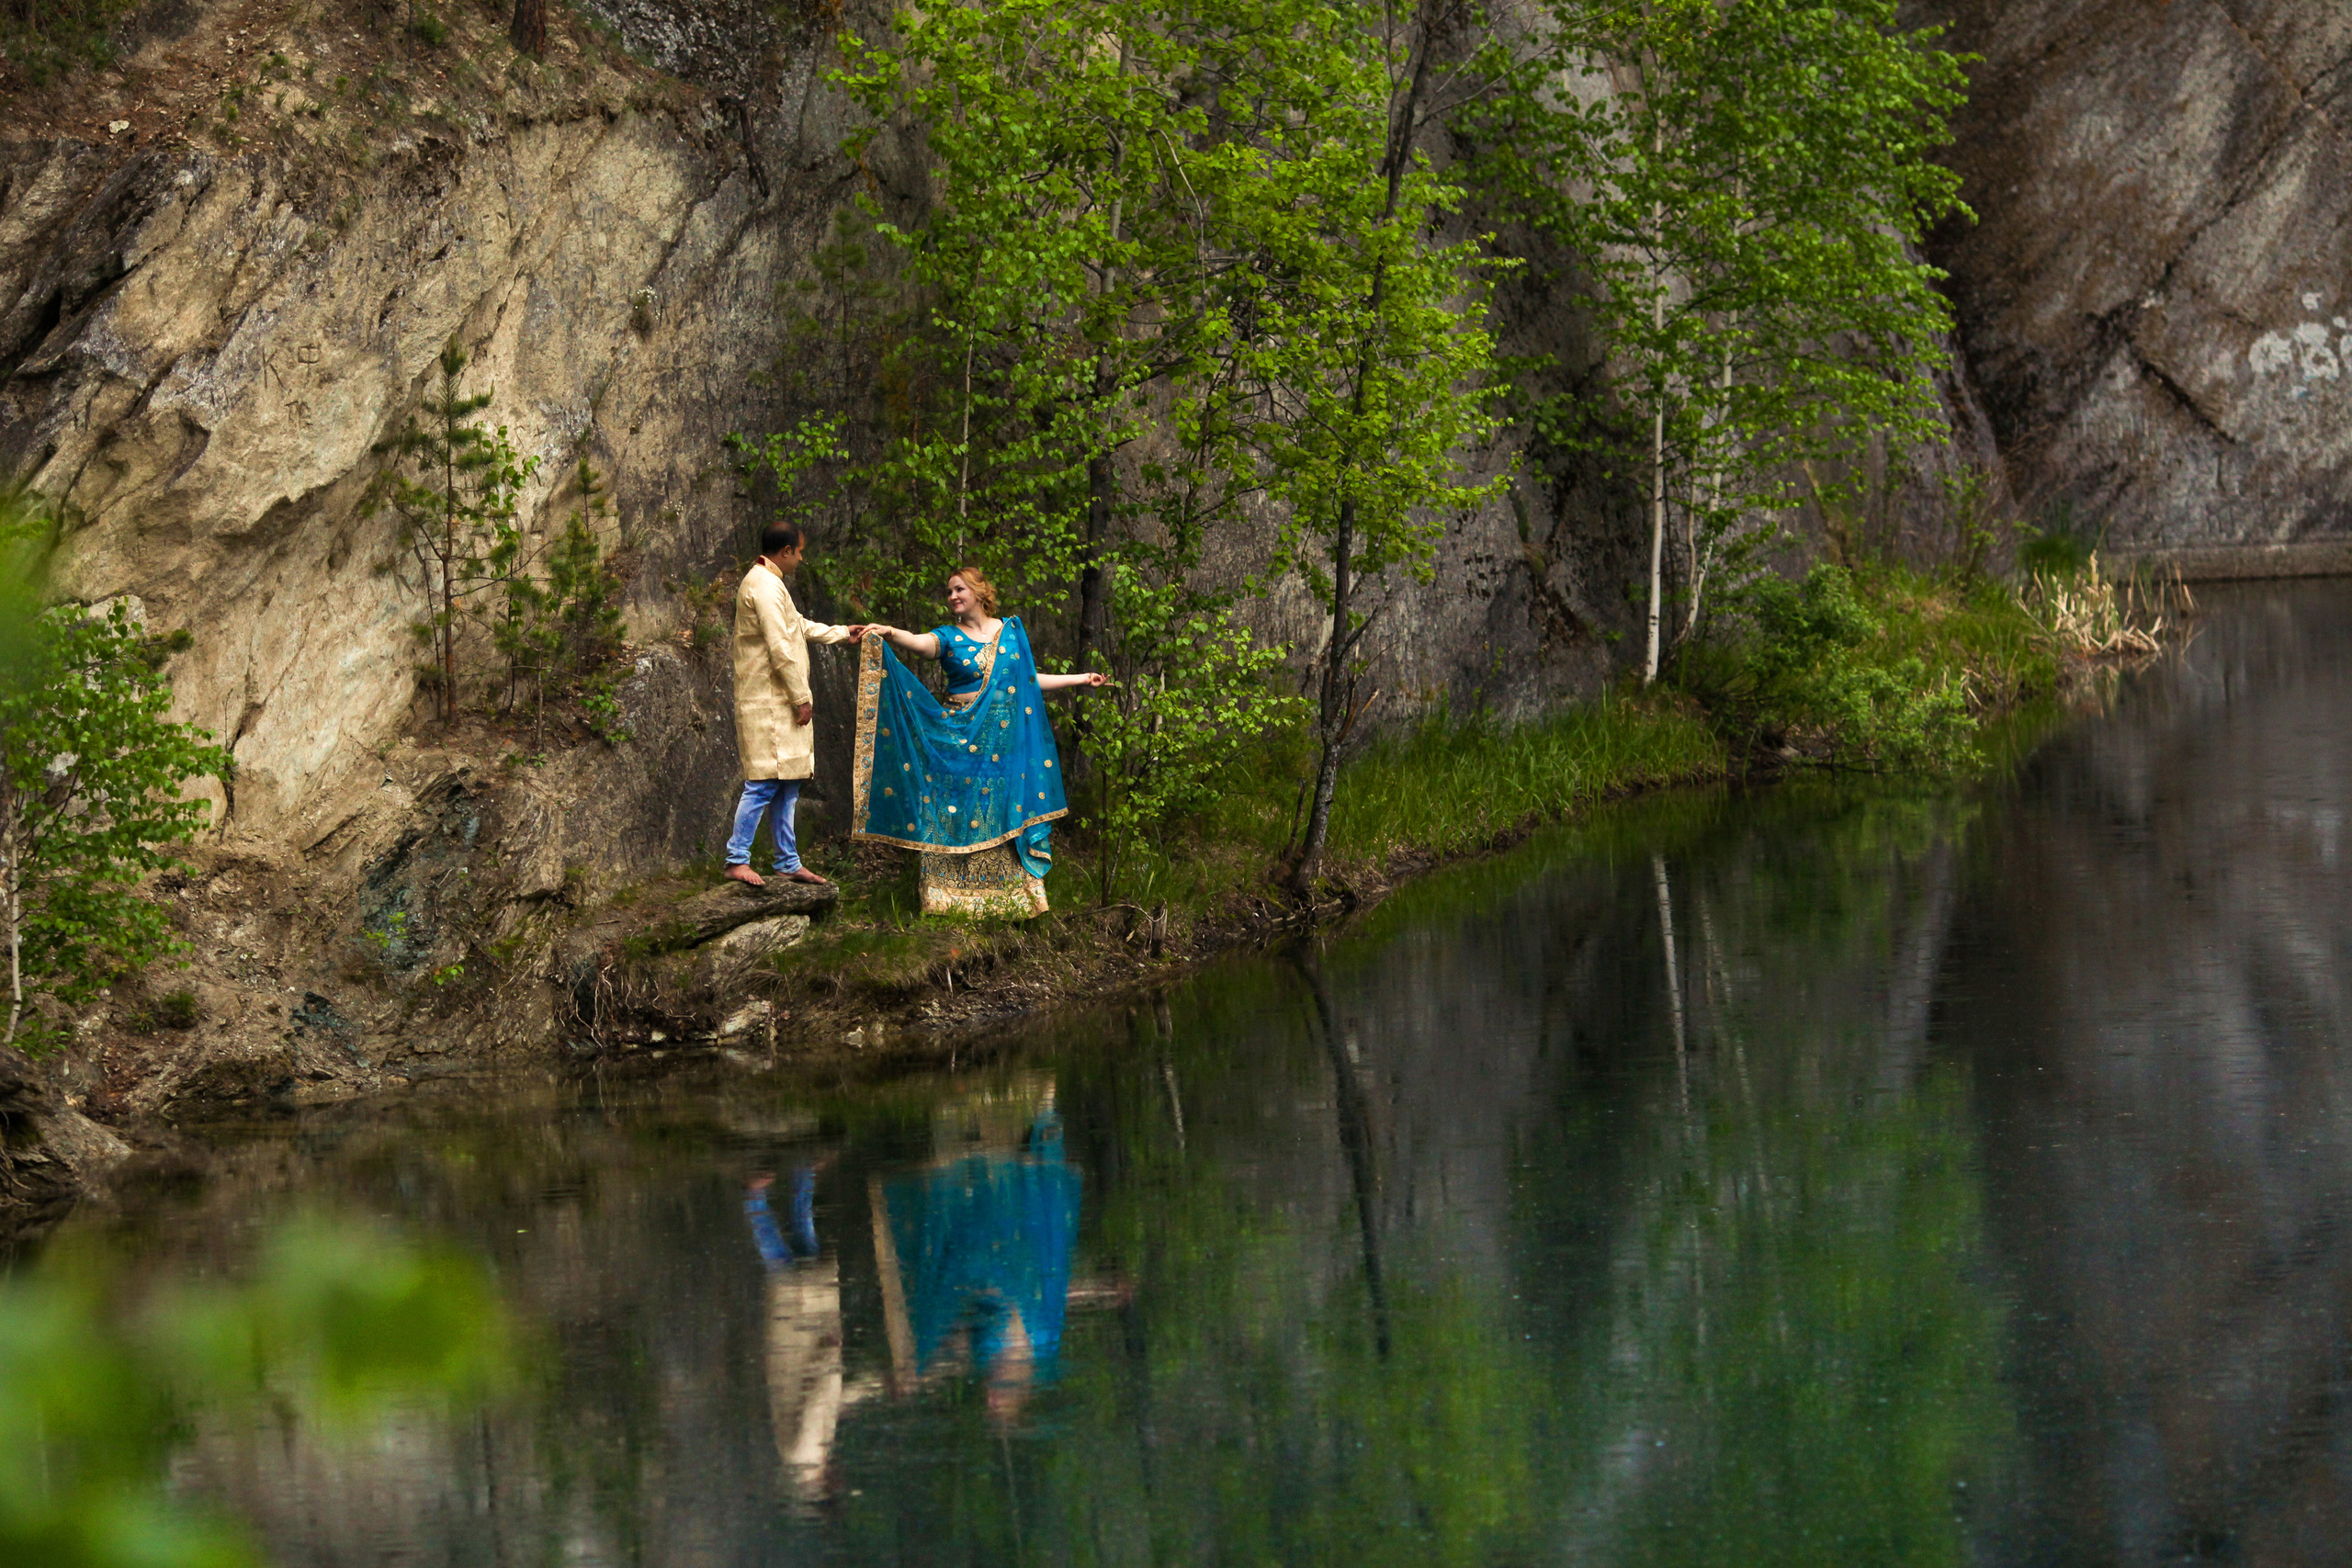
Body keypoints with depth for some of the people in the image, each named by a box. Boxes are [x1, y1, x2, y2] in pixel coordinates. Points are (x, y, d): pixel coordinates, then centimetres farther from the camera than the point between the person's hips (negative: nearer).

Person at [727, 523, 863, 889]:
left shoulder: (767, 582, 18)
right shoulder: (765, 586, -16)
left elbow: (799, 626, 34)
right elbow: (780, 648, -20)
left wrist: (842, 634, 41)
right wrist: (801, 698, -16)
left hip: (779, 703, 11)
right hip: (769, 703, -11)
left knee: (787, 785, 11)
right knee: (764, 782, -11)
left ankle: (788, 862, 14)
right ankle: (737, 859, -11)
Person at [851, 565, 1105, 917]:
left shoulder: (1011, 630, 10)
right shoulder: (949, 637, 1)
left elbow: (1028, 679, 19)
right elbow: (921, 643, -21)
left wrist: (1082, 679, 24)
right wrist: (890, 634, -43)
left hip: (1007, 747, 2)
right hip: (961, 740, -2)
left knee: (1006, 818, 4)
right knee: (958, 814, -5)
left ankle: (1008, 902, 10)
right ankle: (954, 899, -2)